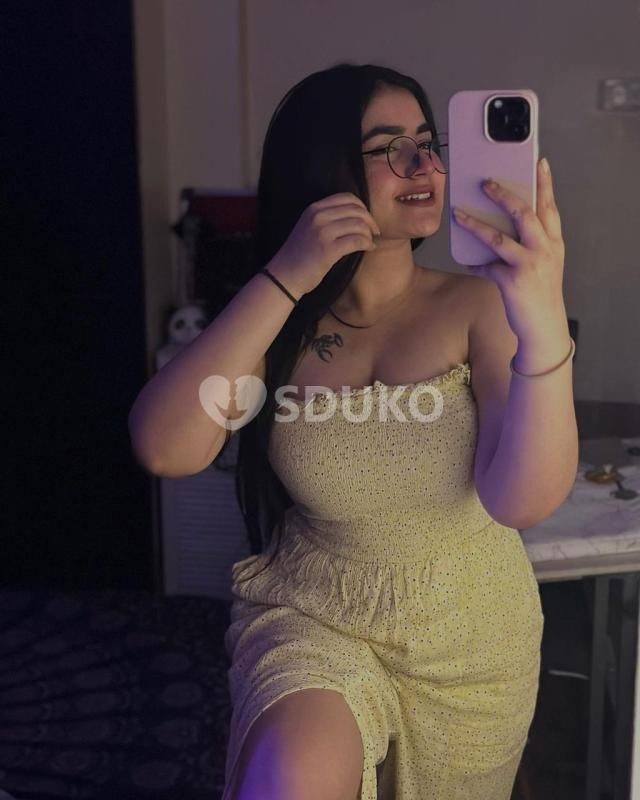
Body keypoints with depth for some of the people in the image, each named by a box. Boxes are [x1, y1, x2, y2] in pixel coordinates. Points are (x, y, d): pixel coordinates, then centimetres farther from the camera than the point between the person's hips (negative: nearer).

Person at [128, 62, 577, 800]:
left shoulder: (476, 308, -11)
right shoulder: (276, 324, -7)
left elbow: (523, 497, -25)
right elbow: (164, 450, -23)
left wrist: (543, 326, -42)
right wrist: (285, 280, -26)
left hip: (474, 639, 1)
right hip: (310, 618, -1)